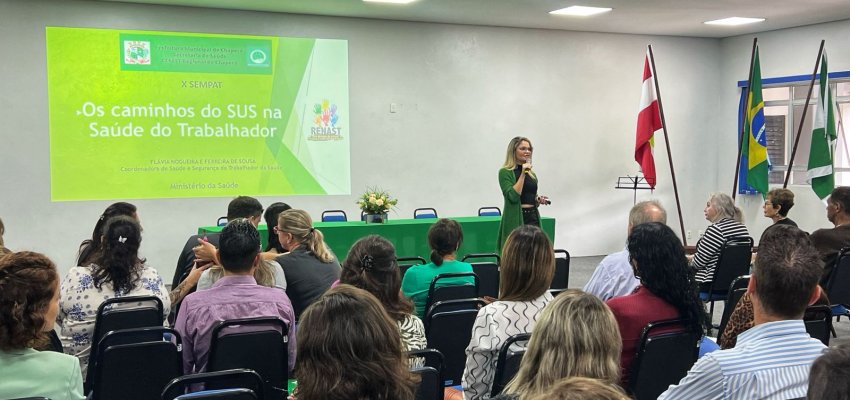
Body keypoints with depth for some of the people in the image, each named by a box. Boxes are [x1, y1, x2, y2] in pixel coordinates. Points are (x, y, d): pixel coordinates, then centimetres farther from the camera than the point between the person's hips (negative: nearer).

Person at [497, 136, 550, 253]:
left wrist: (539, 200, 5)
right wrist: (523, 174, -15)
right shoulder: (505, 172, -4)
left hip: (533, 217, 6)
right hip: (516, 219, -6)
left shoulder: (532, 174, 16)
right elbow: (513, 196, -17)